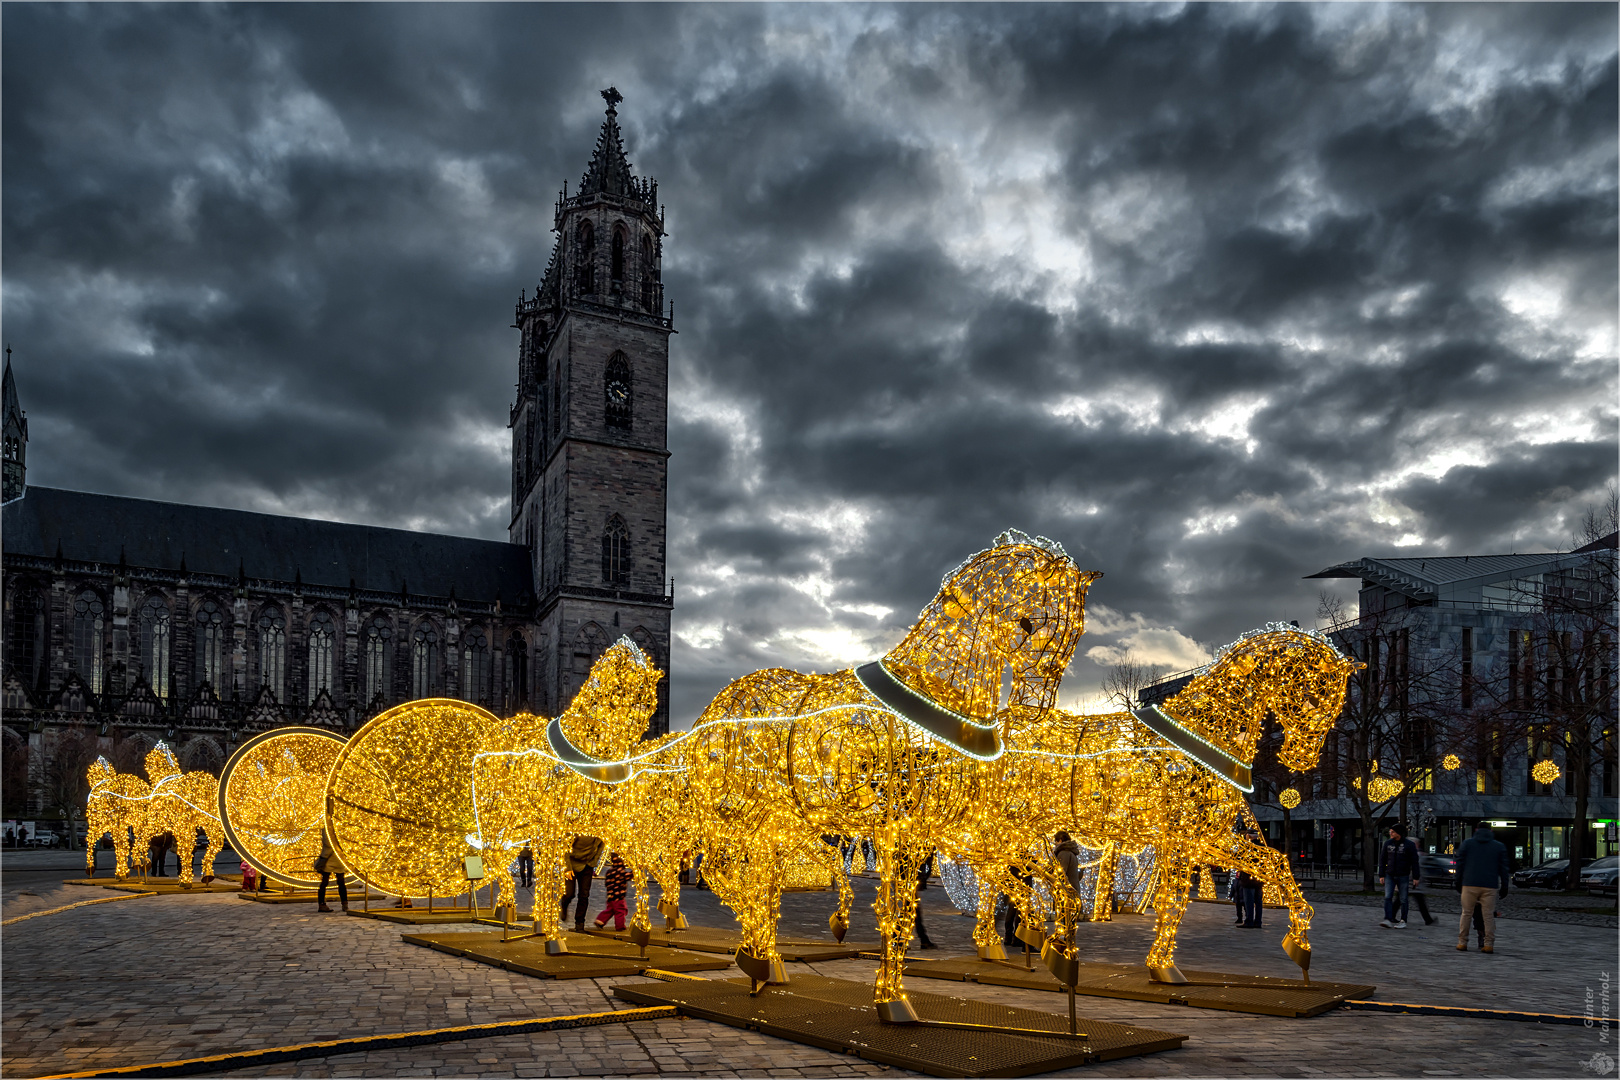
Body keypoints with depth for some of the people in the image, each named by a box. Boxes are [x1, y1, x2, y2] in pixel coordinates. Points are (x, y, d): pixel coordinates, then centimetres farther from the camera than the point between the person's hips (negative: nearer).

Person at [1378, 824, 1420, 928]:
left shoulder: (1409, 845, -5)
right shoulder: (1387, 843, 4)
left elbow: (1414, 862, -3)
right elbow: (1382, 860, 8)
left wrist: (1415, 877, -7)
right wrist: (1381, 875, 5)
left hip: (1403, 876, -3)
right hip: (1390, 876, 3)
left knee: (1403, 899, 2)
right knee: (1387, 897, -7)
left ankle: (1403, 921, 11)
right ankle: (1388, 920, -9)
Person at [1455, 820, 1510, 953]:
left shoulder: (1467, 843, 7)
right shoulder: (1499, 846, 10)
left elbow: (1460, 864, 4)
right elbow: (1503, 868, 8)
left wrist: (1458, 882, 10)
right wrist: (1504, 887, 12)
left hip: (1470, 885, 0)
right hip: (1489, 887, 0)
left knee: (1466, 913, 5)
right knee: (1489, 915, 4)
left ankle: (1462, 943, 5)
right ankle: (1489, 944, 1)